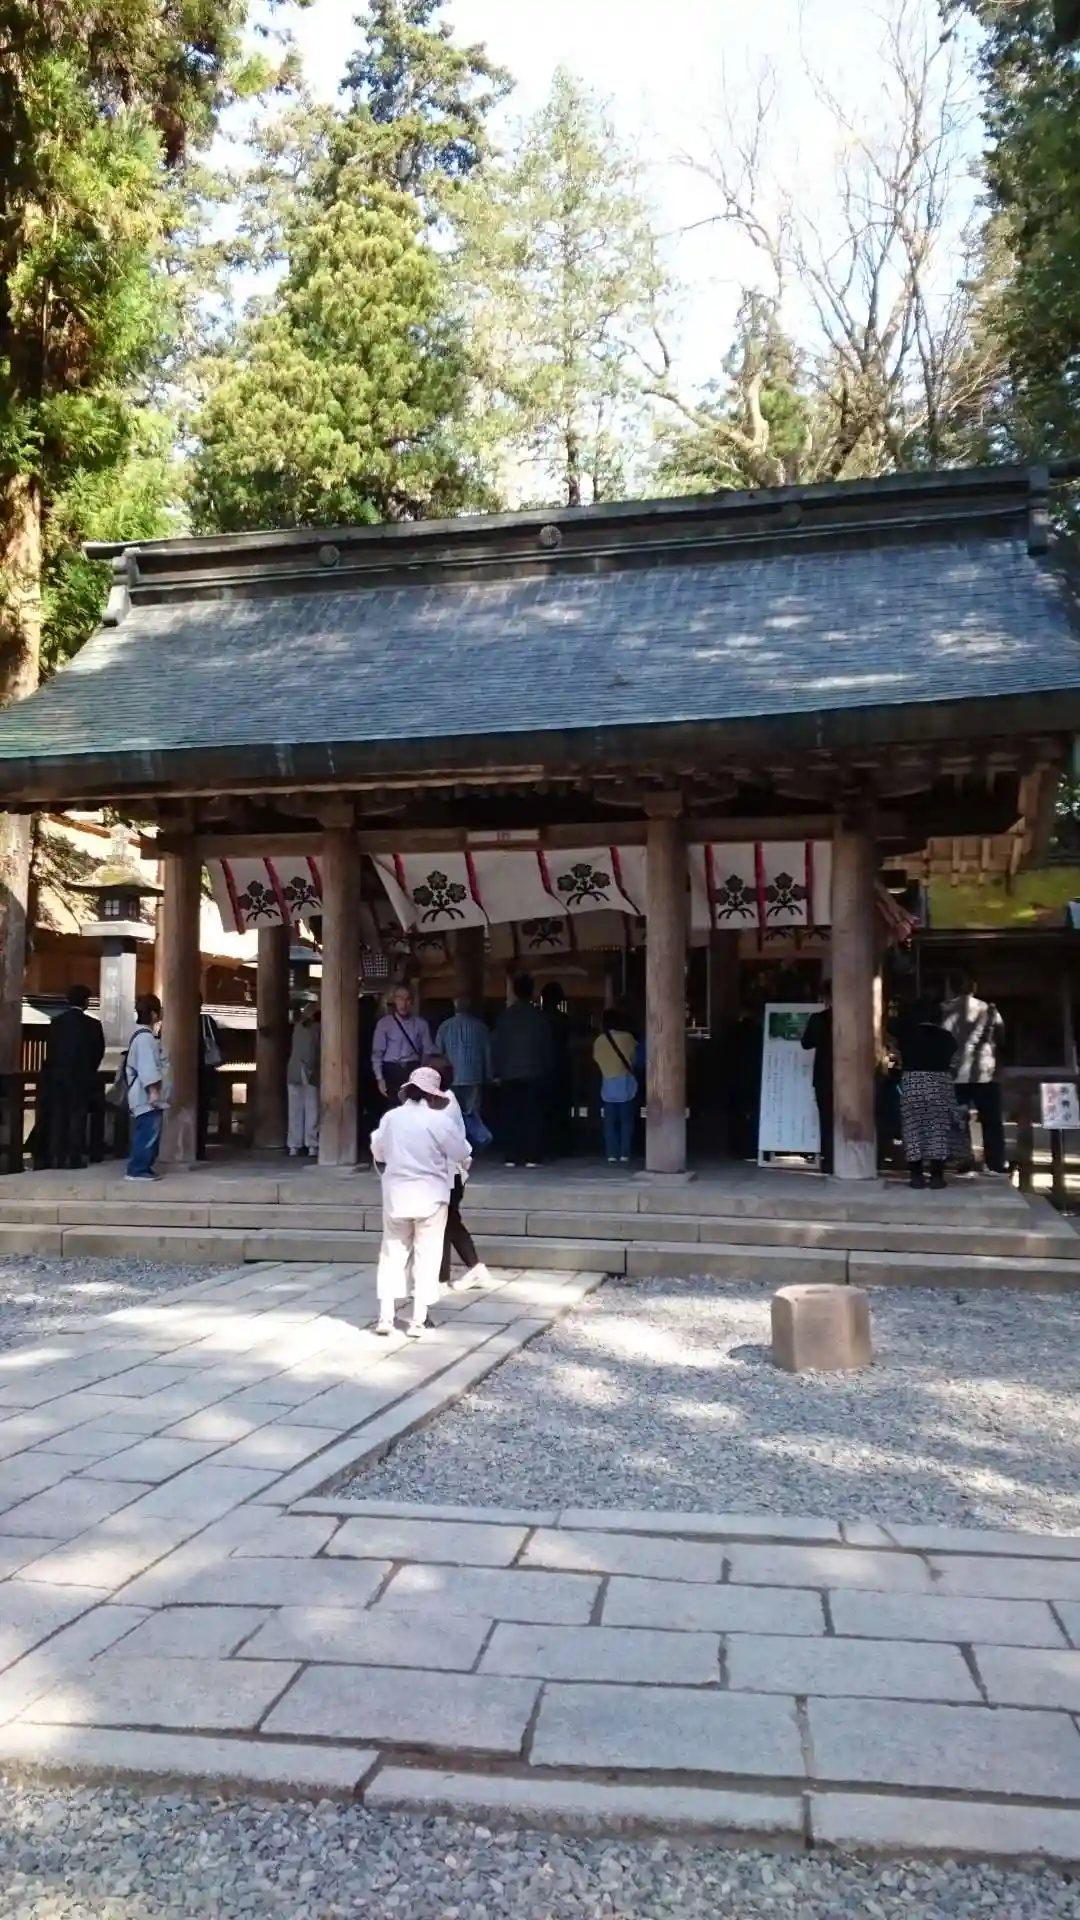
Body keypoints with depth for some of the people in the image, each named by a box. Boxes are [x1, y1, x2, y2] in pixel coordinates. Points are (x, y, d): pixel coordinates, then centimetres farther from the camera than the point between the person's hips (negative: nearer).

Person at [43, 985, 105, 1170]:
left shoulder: (56, 1022, 1)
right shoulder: (93, 1024, -8)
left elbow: (49, 1049, 4)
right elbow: (99, 1051, -2)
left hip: (57, 1075, 3)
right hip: (81, 1076, -3)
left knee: (58, 1116, 8)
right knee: (77, 1116, 1)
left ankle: (57, 1157, 7)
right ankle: (75, 1158, -1)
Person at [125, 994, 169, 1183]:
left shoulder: (145, 1035, 18)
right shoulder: (145, 1037, -17)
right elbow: (147, 1067, -23)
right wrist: (153, 1091, -24)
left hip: (150, 1097, 11)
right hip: (148, 1097, -11)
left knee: (147, 1134, 13)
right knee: (147, 1134, -10)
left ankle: (143, 1167, 18)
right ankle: (137, 1170, -8)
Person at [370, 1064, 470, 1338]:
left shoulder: (390, 1117, -2)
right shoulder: (439, 1120, -14)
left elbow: (377, 1153, 12)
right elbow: (462, 1154, -5)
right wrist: (464, 1163, 18)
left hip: (396, 1195, 3)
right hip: (430, 1196, -3)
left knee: (393, 1253, 12)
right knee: (427, 1256, 6)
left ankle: (386, 1316, 8)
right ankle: (418, 1320, 6)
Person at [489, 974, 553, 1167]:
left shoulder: (505, 1015, 1)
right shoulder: (540, 1016, 1)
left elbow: (496, 1045, 2)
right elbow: (547, 1047, 3)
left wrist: (496, 1072, 7)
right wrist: (547, 1071, 10)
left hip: (509, 1073, 0)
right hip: (535, 1073, 0)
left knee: (511, 1116, 4)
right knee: (533, 1115, 1)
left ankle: (512, 1157, 2)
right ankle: (531, 1157, -3)